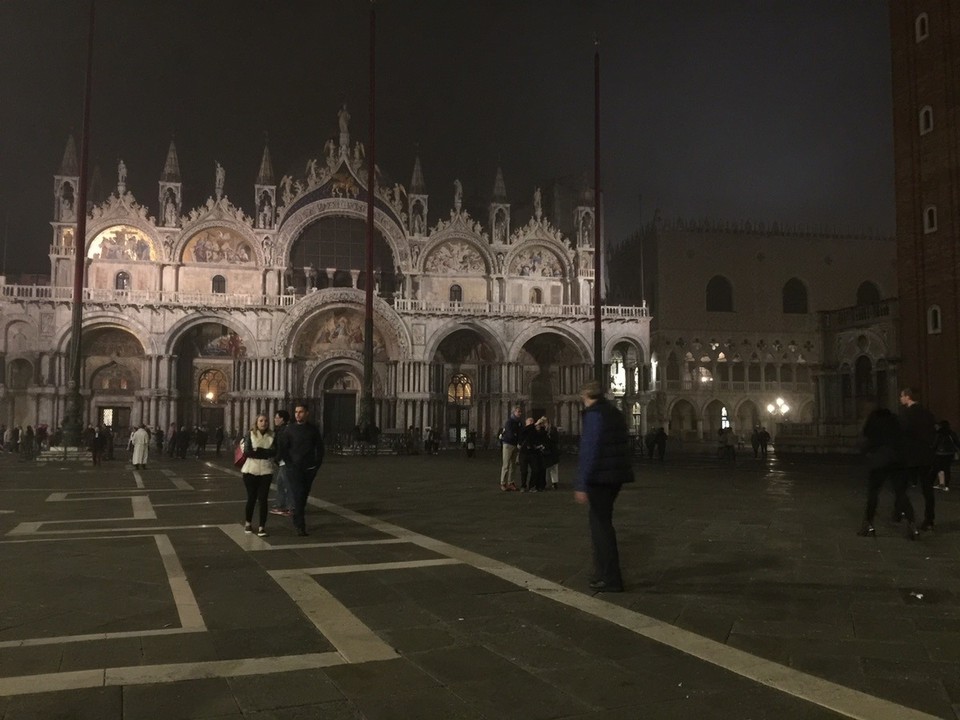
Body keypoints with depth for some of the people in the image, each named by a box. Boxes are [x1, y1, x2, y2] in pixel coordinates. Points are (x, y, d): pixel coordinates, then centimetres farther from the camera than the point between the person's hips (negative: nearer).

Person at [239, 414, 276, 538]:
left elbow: (274, 452, -6)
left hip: (266, 471, 1)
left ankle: (262, 526, 5)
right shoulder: (250, 434, -1)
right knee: (251, 498, 7)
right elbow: (247, 451, -10)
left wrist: (258, 451, -11)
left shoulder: (272, 436, 4)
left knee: (263, 499, -1)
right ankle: (248, 523, 27)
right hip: (251, 470, -1)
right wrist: (265, 453, -7)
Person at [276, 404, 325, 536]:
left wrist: (317, 464, 5)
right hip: (294, 468, -3)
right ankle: (300, 526, -13)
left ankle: (297, 519, 28)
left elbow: (319, 447, 12)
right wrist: (289, 463, -6)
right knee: (298, 495, -12)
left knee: (304, 495, 11)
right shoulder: (290, 429, -2)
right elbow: (281, 448, 1)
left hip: (309, 469, 3)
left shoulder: (312, 429, 5)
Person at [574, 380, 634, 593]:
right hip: (616, 477, 9)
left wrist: (582, 485, -18)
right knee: (601, 522, 19)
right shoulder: (616, 413, 14)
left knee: (601, 525, -1)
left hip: (600, 478, -9)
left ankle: (611, 579, 2)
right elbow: (623, 445, 17)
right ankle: (603, 573, 28)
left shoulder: (593, 414, -13)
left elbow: (588, 450, -19)